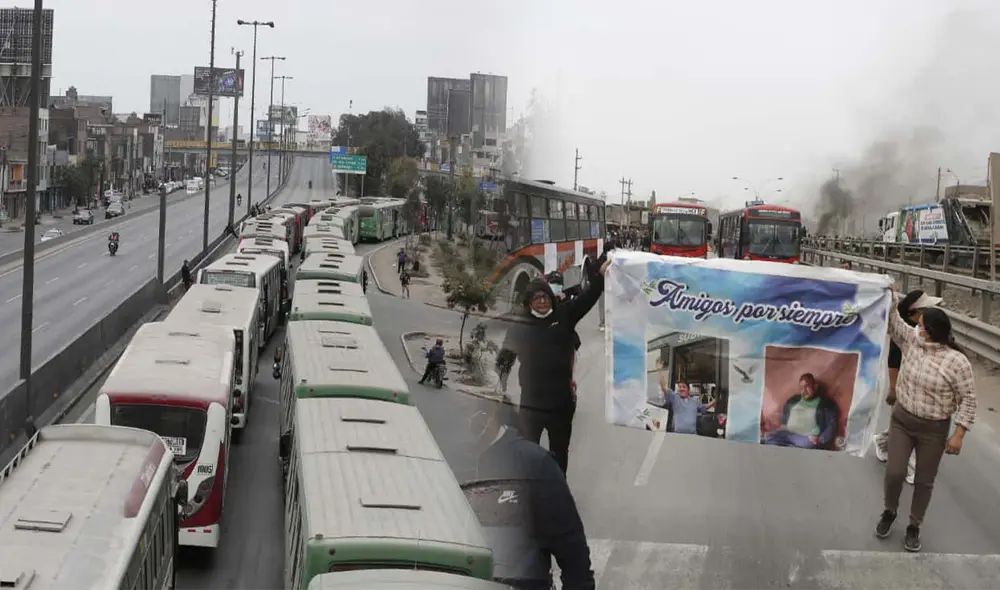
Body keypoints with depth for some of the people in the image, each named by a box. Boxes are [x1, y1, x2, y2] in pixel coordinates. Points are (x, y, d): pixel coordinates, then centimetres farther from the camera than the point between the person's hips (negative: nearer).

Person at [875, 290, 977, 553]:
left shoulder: (957, 362, -19)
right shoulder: (912, 341, -6)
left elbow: (968, 400, -13)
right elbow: (893, 323, 2)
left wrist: (958, 434, -15)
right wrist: (890, 298, -17)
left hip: (933, 430, -3)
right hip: (901, 420, 3)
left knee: (924, 481, 10)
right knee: (894, 472, 1)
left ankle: (914, 527, 28)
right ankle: (889, 512, 29)